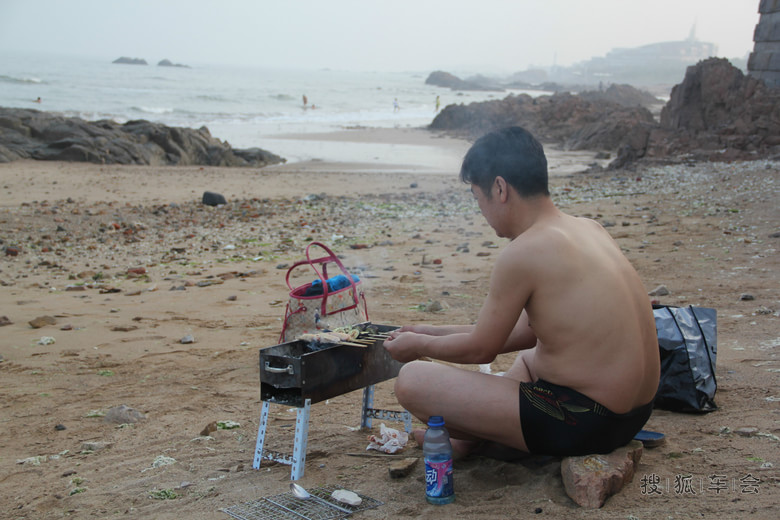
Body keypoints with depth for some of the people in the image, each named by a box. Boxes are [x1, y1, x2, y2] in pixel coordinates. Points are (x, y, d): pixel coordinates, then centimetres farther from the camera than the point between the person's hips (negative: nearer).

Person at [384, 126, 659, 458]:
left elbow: (481, 349, -7)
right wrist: (434, 333, 22)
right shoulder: (588, 229, 9)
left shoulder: (523, 253, -19)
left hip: (583, 424, -9)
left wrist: (419, 345, 13)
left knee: (412, 381, -10)